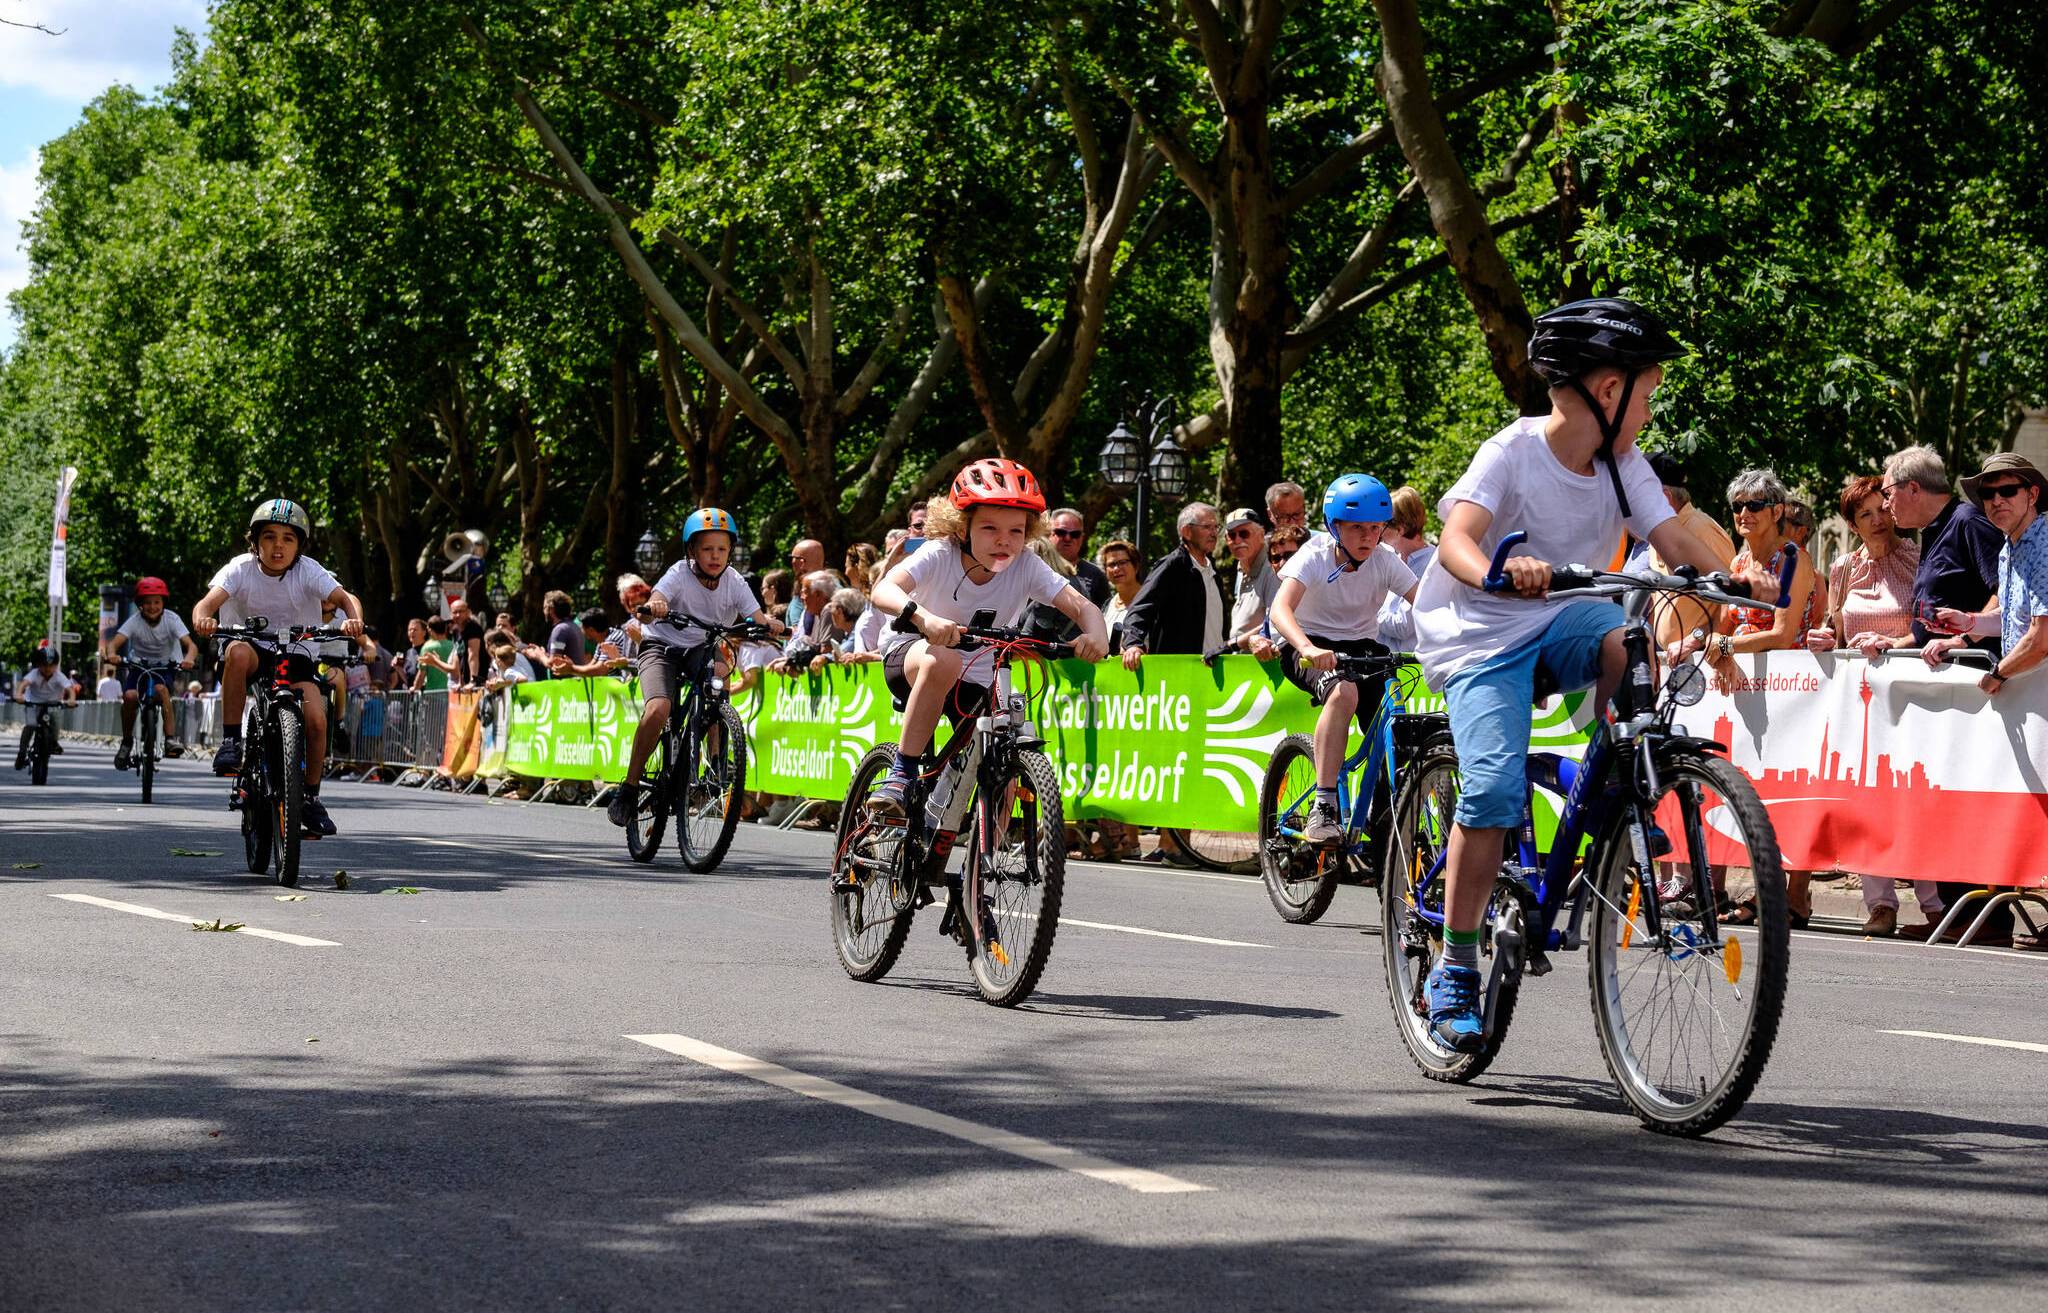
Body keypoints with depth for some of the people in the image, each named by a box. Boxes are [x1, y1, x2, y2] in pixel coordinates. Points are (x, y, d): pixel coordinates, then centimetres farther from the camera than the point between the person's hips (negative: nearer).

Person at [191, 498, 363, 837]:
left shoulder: (308, 571, -10)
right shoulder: (241, 570, -10)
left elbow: (343, 598, -24)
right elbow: (208, 602, -24)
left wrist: (353, 618, -48)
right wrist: (202, 619, -49)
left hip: (298, 658, 0)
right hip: (257, 651, 0)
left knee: (316, 720, -22)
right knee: (238, 652, -37)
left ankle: (311, 797, 0)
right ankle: (231, 742, -27)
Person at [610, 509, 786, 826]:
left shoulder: (733, 582, -7)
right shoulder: (681, 573, -16)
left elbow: (756, 616, -15)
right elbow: (657, 596, -33)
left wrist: (769, 622, -39)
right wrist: (655, 605, -57)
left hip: (703, 649, 3)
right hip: (663, 647, -3)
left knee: (720, 671, -33)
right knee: (658, 710, -27)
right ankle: (629, 788, -11)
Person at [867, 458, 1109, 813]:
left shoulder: (1026, 567, -16)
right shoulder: (940, 555, -23)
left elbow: (1080, 605, -23)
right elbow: (884, 590, -38)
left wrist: (1096, 636, -47)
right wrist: (923, 616, -60)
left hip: (976, 682, 4)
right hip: (909, 657, -4)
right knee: (943, 661, -38)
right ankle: (902, 774, -29)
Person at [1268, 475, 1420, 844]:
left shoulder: (1386, 563, -7)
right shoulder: (1315, 557, -16)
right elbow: (1281, 608, -32)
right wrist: (1307, 648, -52)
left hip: (1361, 647, 4)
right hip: (1311, 648, -4)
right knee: (1343, 691, -37)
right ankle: (1323, 807, -38)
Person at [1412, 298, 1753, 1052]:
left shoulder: (1623, 466, 1)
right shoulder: (1512, 454, -17)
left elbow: (1676, 541, -6)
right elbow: (1456, 538, -31)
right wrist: (1498, 575, -53)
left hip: (1561, 621, 5)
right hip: (1481, 633, -5)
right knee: (1495, 786, -22)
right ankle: (1455, 969, -11)